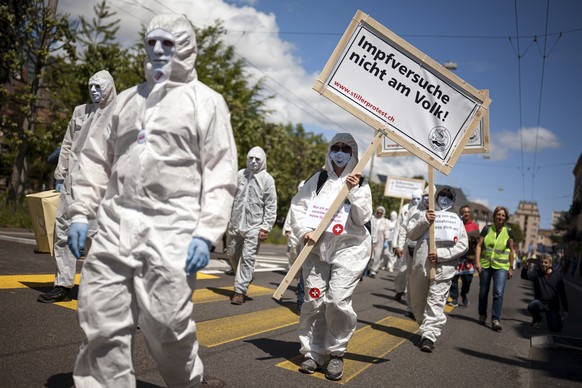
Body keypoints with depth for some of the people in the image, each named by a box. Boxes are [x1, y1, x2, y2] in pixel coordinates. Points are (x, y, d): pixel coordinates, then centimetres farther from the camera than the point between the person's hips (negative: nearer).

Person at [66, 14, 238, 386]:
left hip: (171, 231, -5)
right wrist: (80, 213, 11)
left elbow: (221, 173, -3)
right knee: (101, 324, 3)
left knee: (167, 326, -2)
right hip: (114, 225, 5)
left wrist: (206, 233, -12)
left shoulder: (206, 101, 5)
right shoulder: (127, 99, 21)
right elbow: (97, 160, 21)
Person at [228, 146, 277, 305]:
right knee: (233, 254, 14)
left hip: (254, 226, -4)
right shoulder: (240, 174, 7)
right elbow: (231, 196, 12)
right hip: (235, 224, 4)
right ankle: (243, 279, 38)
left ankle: (240, 291, 0)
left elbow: (271, 206, -5)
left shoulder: (267, 179, -3)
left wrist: (265, 227, -10)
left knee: (248, 258, -7)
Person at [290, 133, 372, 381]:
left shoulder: (360, 183, 5)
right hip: (316, 248, 2)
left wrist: (354, 191, -14)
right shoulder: (317, 180, 9)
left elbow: (362, 218, -3)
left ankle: (336, 353, 7)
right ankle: (313, 353, 14)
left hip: (349, 249, -2)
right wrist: (304, 231, -11)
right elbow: (298, 205, 4)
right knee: (313, 301, 0)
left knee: (338, 300, -13)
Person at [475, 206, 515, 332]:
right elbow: (479, 246, -1)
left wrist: (511, 268, 4)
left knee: (498, 293, -14)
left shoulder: (508, 232, 0)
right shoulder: (487, 229, 0)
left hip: (501, 266, -1)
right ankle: (482, 316, 29)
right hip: (485, 265, 1)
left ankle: (495, 320, -12)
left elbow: (511, 250, 6)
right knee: (483, 292, 11)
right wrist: (477, 262, -10)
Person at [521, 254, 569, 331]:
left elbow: (563, 294, 5)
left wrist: (565, 310, 1)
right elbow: (524, 276, -22)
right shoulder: (536, 273, -2)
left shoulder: (557, 275, 1)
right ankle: (537, 318, 2)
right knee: (532, 306, -35)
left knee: (556, 328, -17)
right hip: (539, 303, 0)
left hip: (553, 306, 0)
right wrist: (527, 266, -41)